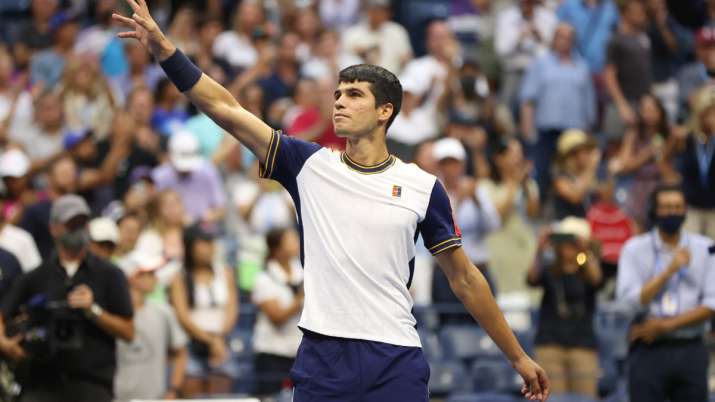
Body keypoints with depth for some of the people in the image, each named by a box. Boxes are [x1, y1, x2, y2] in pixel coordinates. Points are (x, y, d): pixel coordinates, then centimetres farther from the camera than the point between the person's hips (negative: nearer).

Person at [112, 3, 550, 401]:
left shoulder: (423, 187, 5)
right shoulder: (309, 166, 7)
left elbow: (464, 278, 11)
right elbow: (227, 109, 1)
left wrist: (519, 357, 12)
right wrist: (163, 48, -7)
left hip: (397, 363, -1)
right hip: (322, 354, 1)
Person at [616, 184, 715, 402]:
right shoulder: (635, 249, 3)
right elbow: (630, 299, -9)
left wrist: (666, 325, -9)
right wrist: (670, 270, -15)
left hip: (691, 350, 2)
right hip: (649, 350, -2)